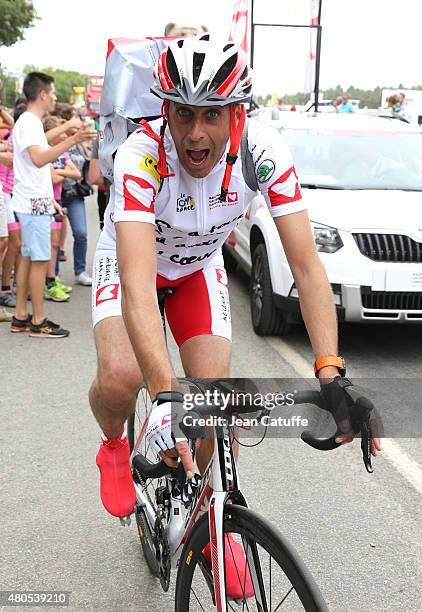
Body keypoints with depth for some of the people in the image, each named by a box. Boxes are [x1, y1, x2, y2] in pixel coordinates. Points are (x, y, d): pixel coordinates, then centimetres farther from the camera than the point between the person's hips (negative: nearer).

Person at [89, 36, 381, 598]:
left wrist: (331, 374, -41)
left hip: (198, 268, 2)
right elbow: (138, 282, -47)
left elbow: (307, 265, -30)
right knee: (120, 377, -28)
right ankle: (114, 447, 9)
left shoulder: (264, 152, -29)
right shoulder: (141, 157, -38)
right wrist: (166, 396, -58)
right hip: (130, 261, -2)